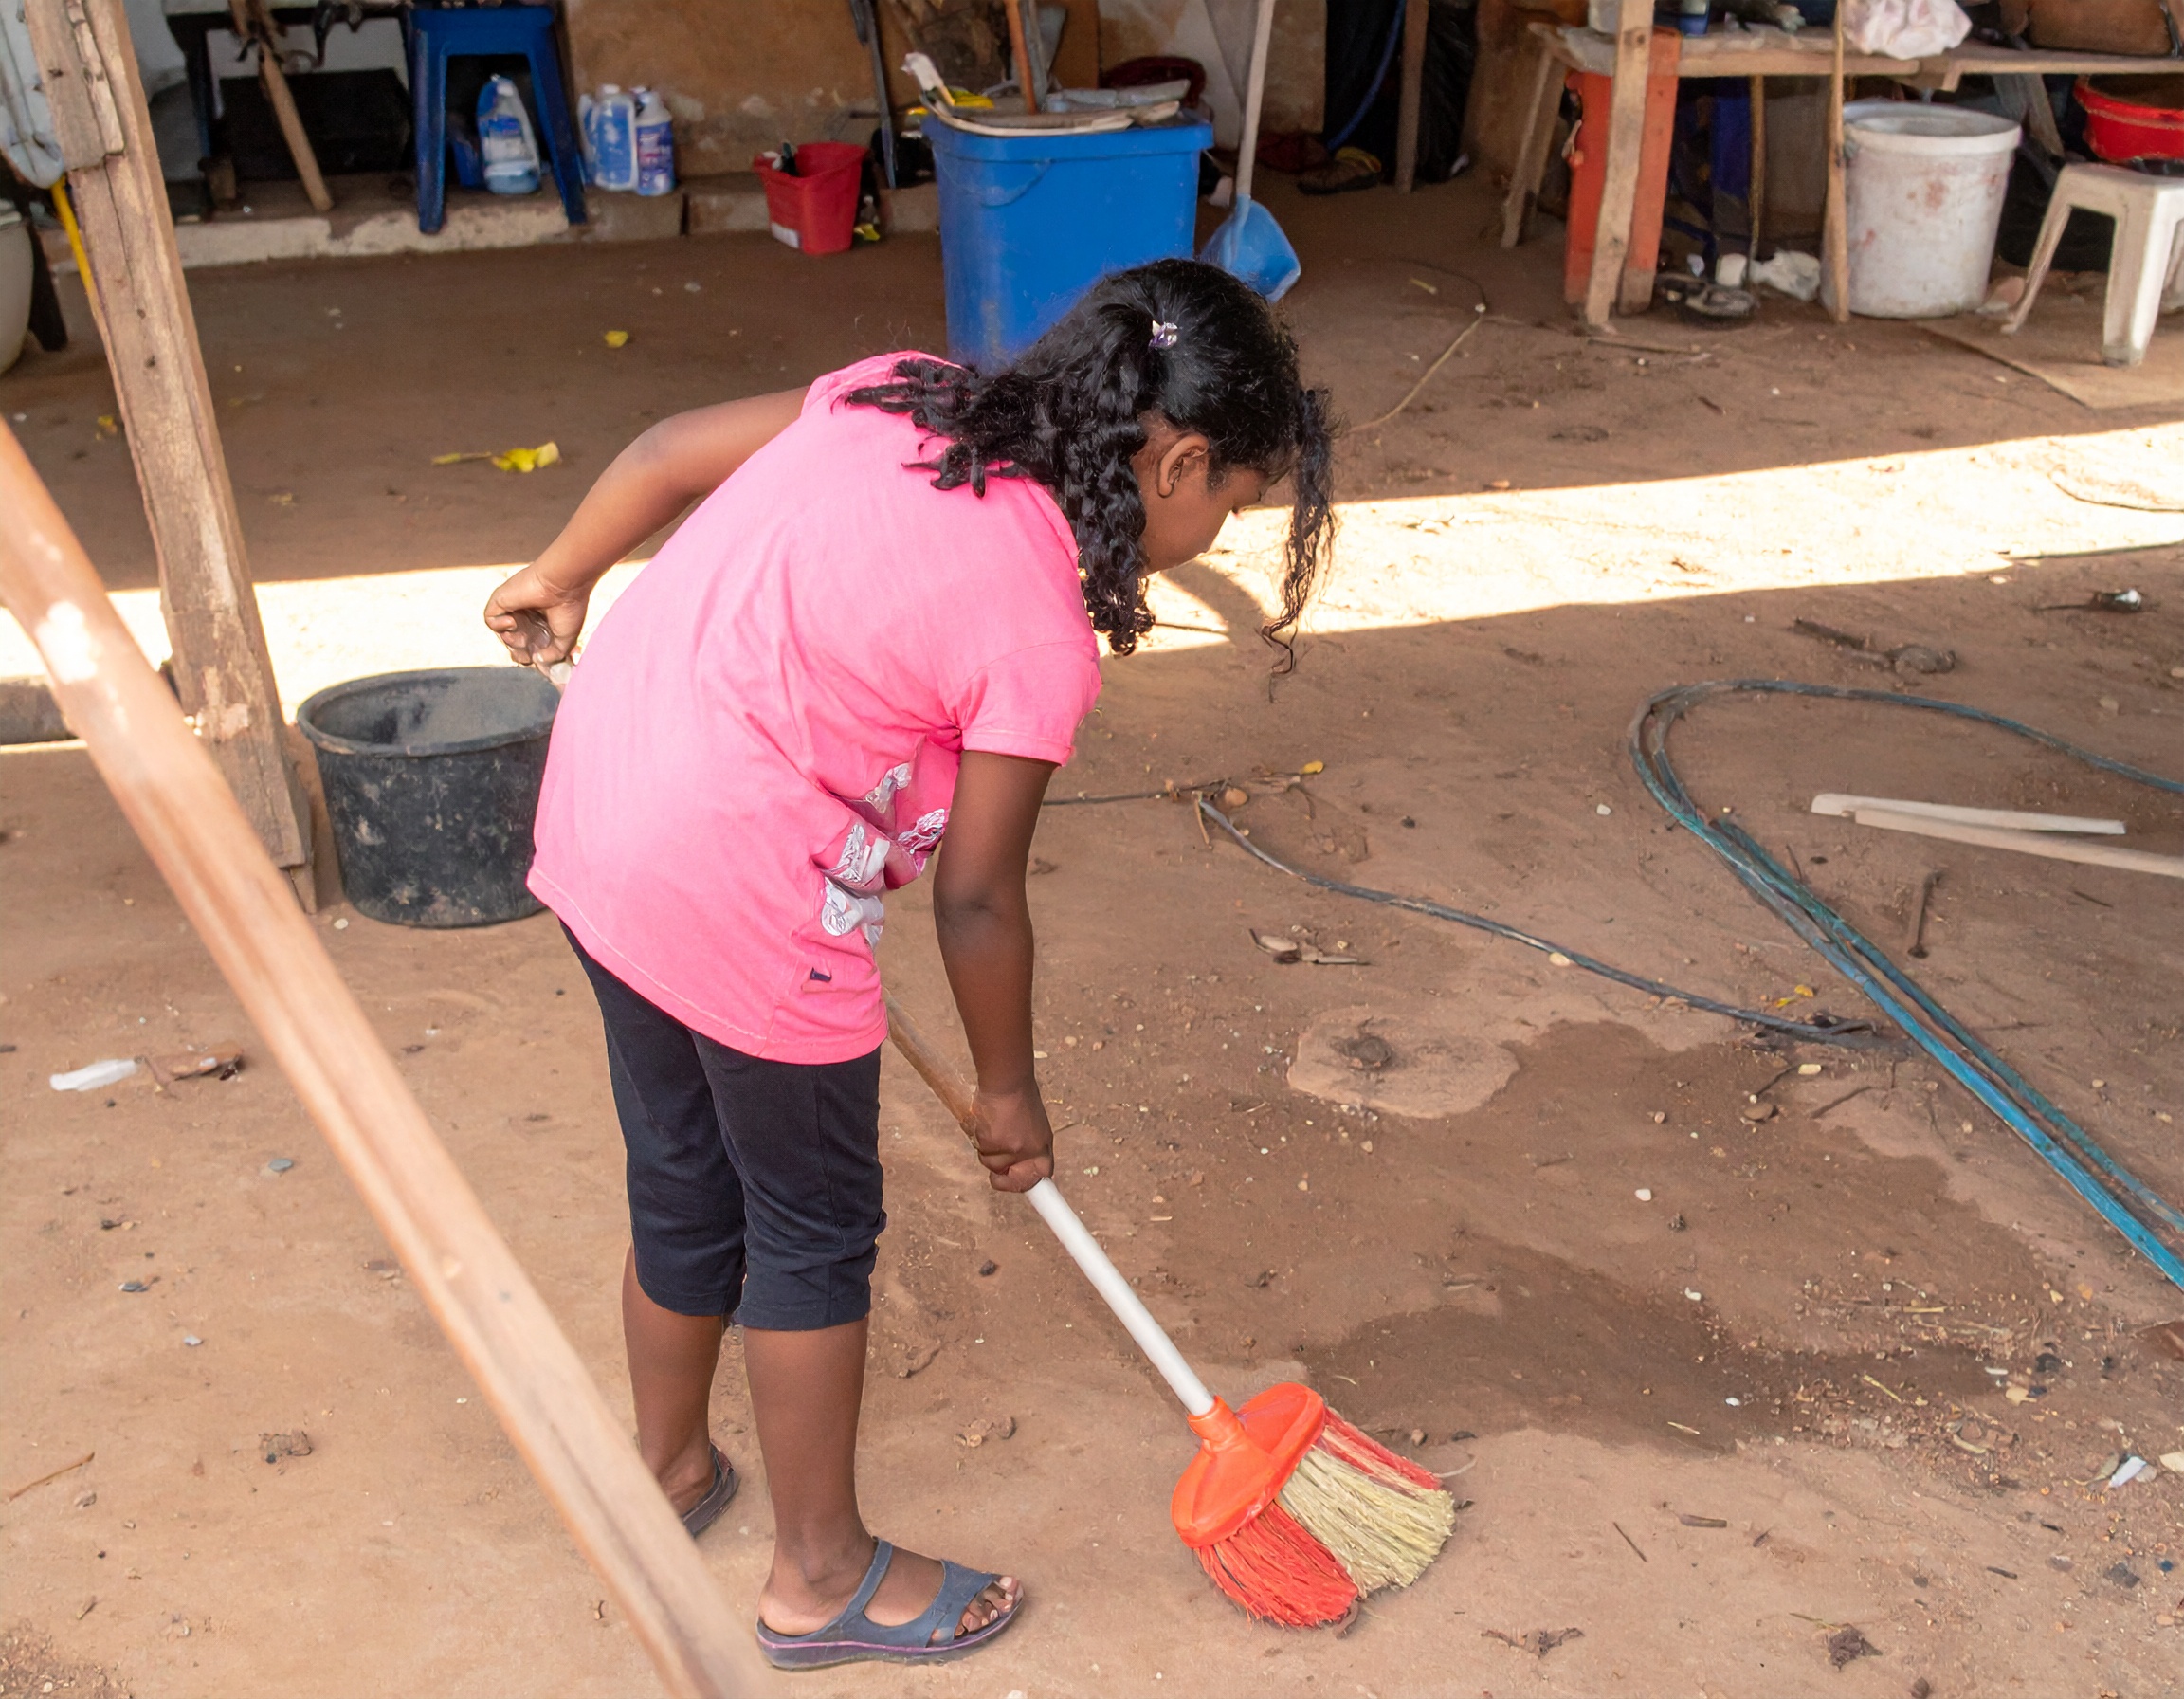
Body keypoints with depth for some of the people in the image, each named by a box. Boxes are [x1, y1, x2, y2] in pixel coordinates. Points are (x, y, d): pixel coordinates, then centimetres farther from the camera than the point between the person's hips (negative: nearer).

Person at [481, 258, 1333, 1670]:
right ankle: (824, 1576, 30)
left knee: (685, 1183, 25)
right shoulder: (1045, 633, -16)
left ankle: (667, 1471, 46)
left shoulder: (905, 394, 3)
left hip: (602, 803, 8)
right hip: (740, 897, -8)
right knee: (815, 1230, 12)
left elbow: (670, 451, 10)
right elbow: (976, 903, -9)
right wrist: (1011, 1093, 7)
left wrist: (563, 580, 27)